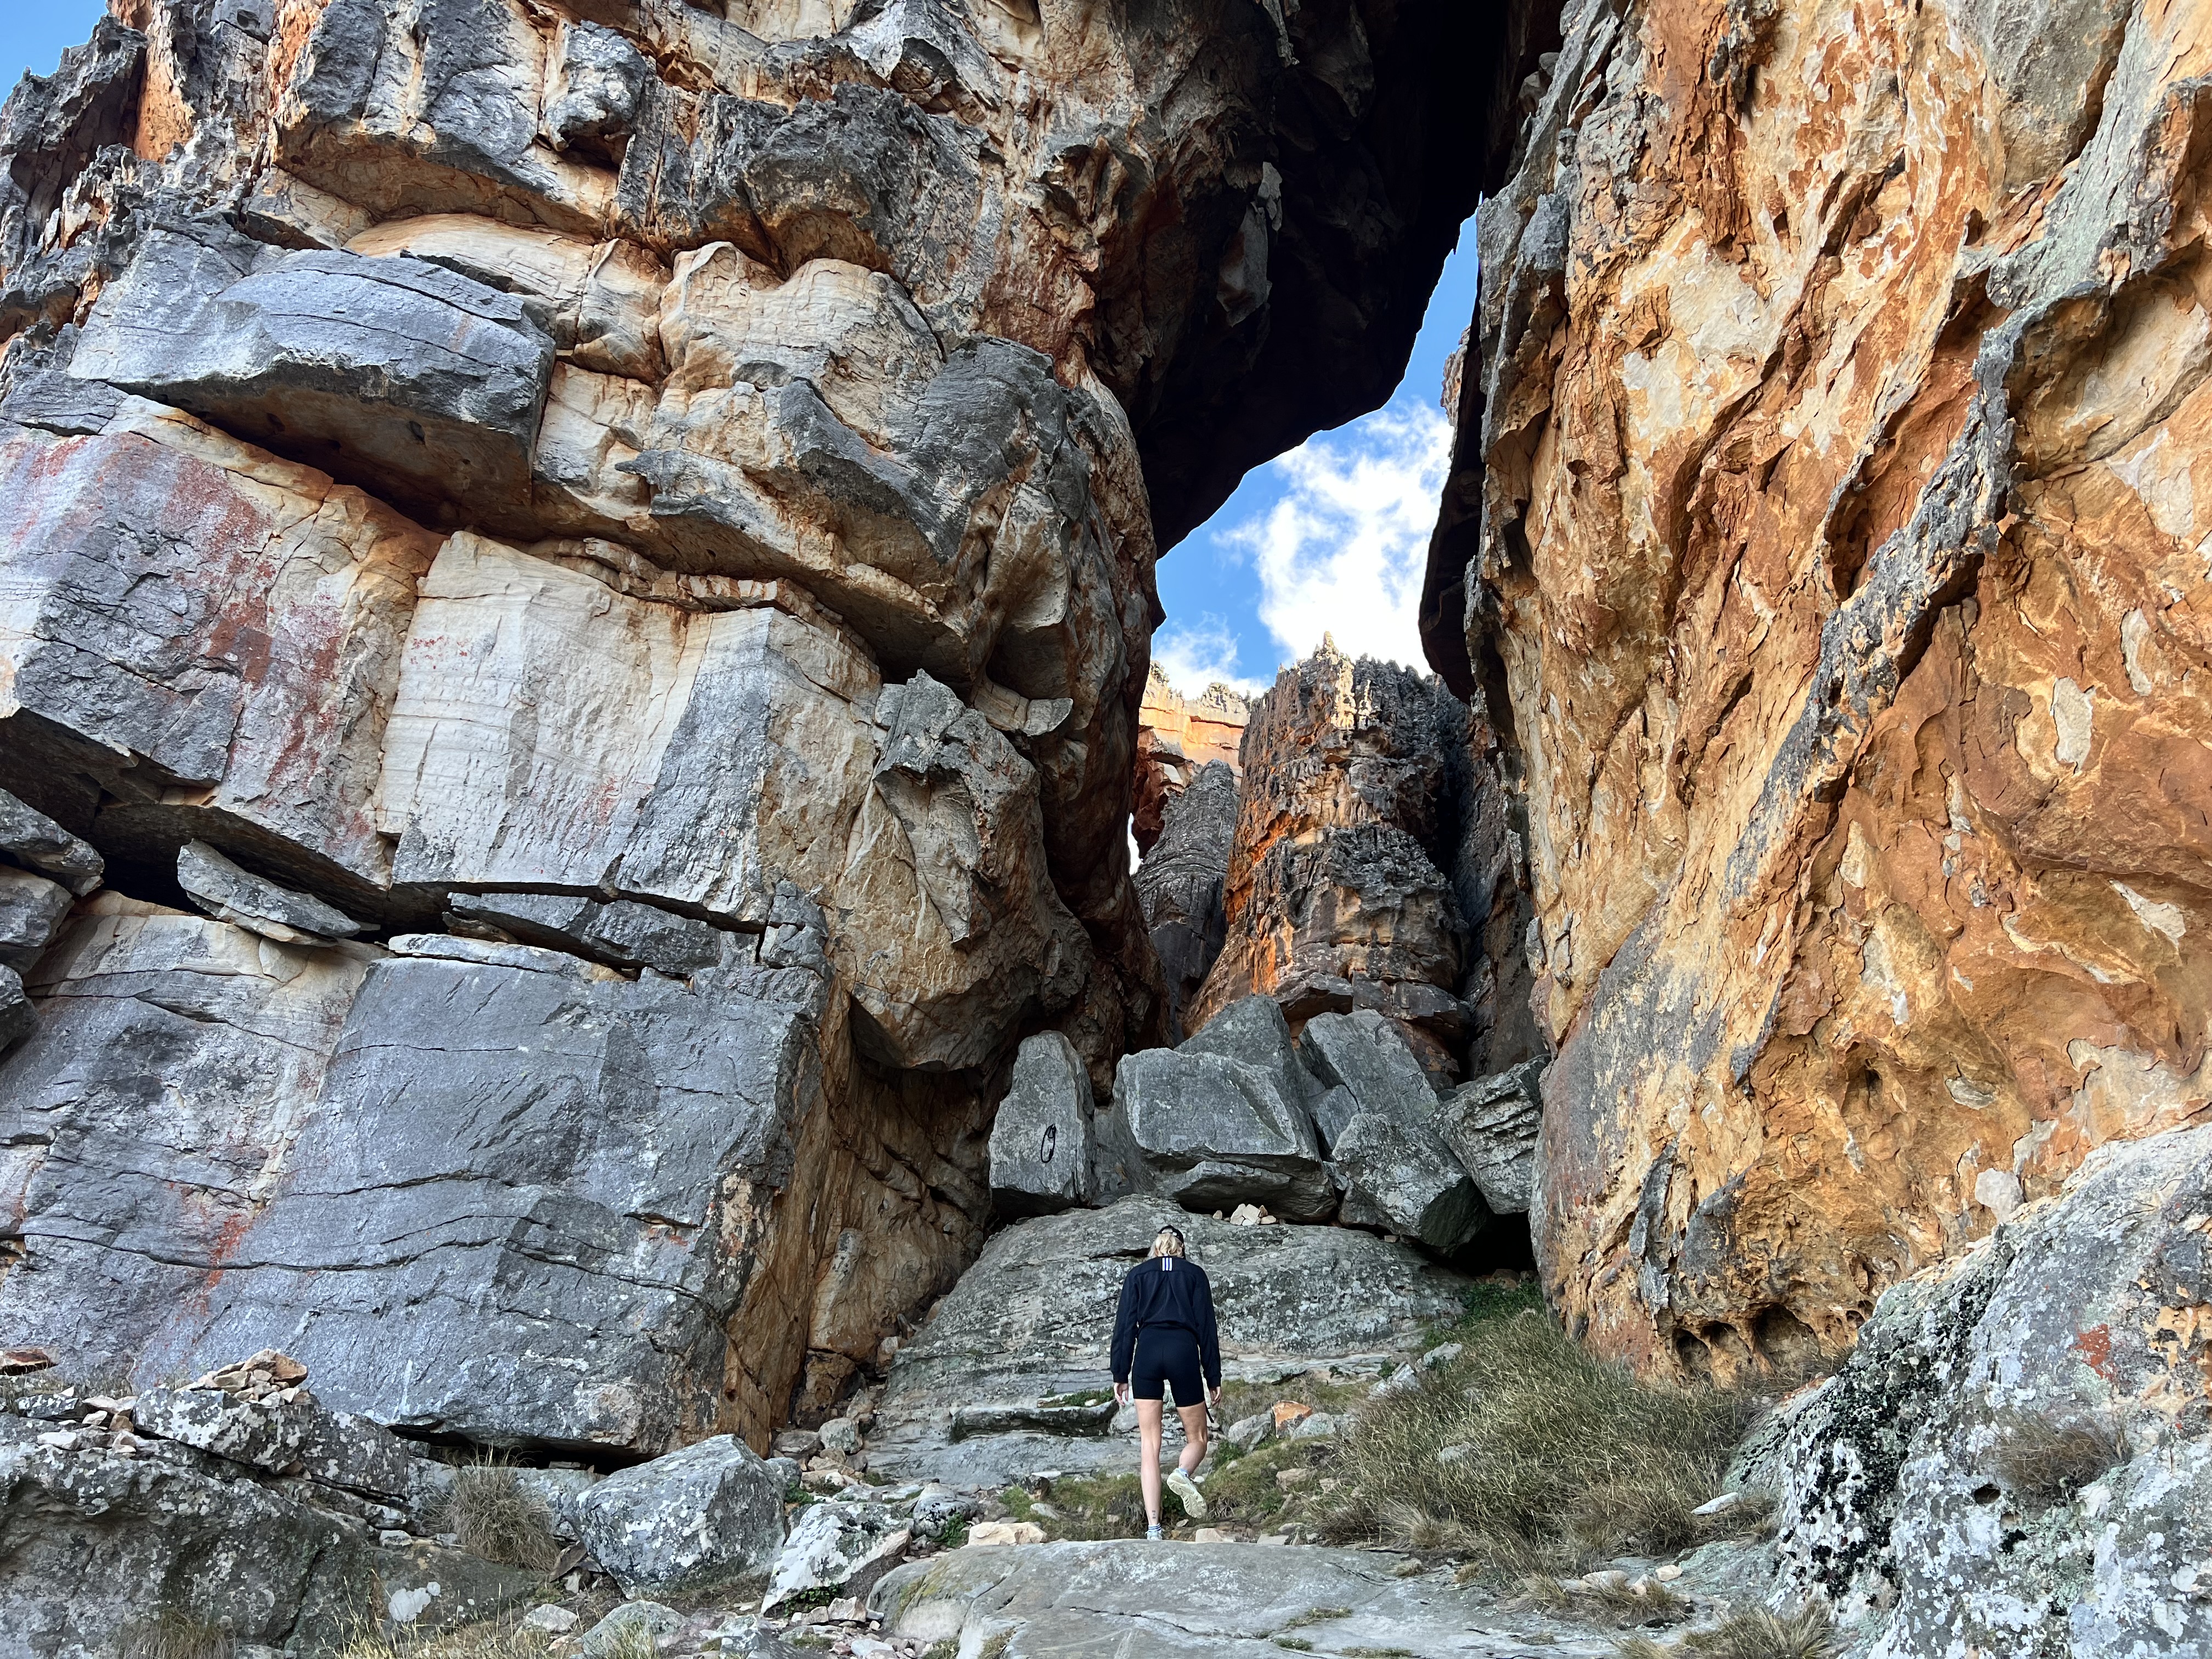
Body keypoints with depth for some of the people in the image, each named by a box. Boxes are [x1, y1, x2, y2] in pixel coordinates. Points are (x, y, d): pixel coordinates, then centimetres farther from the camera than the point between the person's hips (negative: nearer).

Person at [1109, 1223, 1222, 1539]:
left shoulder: (1137, 1274, 16)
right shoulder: (1195, 1274, 14)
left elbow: (1125, 1326, 8)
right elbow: (1206, 1327, 8)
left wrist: (1120, 1375, 9)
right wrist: (1213, 1377, 9)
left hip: (1146, 1352, 1)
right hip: (1184, 1351, -1)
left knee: (1150, 1445, 4)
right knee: (1196, 1438, 13)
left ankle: (1153, 1529, -7)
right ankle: (1182, 1474, -21)